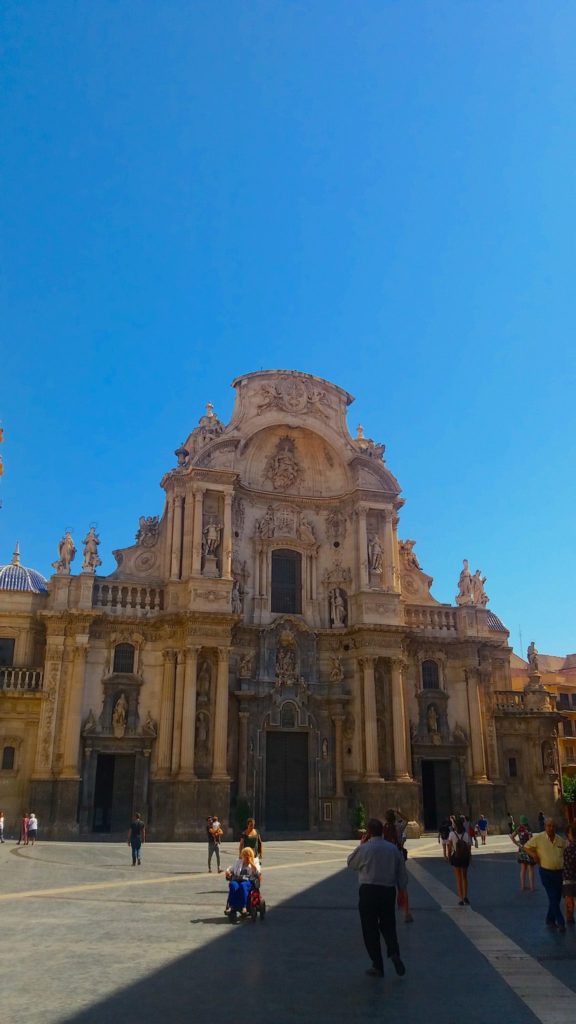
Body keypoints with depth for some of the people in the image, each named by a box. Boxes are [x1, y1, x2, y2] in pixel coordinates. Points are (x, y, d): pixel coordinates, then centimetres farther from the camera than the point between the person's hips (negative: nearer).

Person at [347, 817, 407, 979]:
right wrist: (401, 892, 19)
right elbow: (402, 873, 8)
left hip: (369, 891, -4)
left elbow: (350, 863, 6)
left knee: (370, 929, 8)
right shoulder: (393, 849, 2)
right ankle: (394, 952, -4)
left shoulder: (364, 849, -11)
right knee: (388, 925, 19)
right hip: (389, 891, 4)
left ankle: (378, 967, 12)